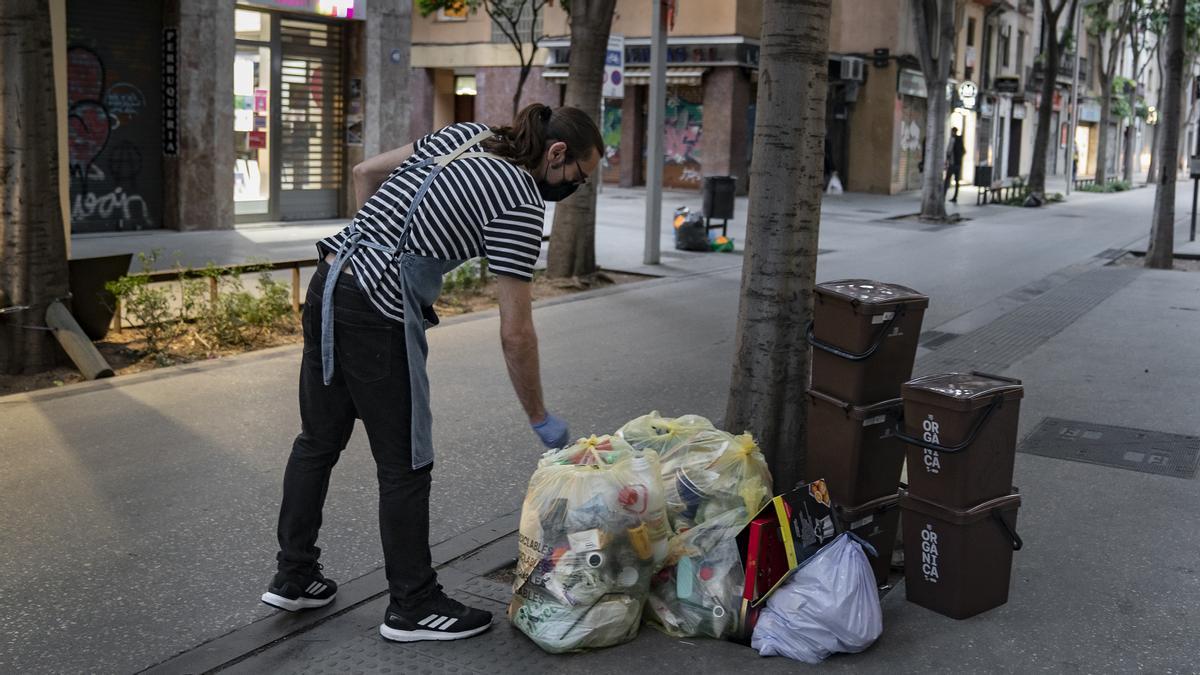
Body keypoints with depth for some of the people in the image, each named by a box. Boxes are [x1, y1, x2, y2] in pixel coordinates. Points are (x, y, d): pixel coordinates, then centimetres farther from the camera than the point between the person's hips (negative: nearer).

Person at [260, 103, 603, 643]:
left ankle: (292, 577, 33)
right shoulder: (520, 205, -10)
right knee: (405, 467, 4)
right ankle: (413, 608, 18)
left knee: (318, 441, 19)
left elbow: (365, 173, 19)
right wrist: (540, 419, 0)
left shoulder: (467, 134, 13)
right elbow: (515, 333, -11)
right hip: (379, 315, -9)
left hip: (329, 288, 9)